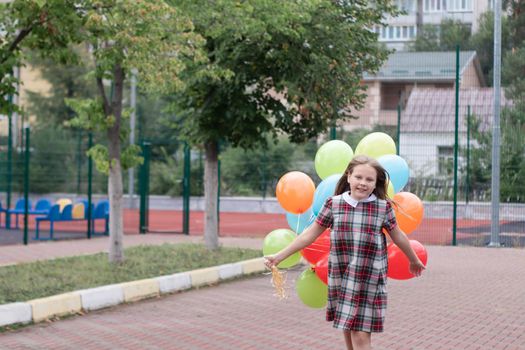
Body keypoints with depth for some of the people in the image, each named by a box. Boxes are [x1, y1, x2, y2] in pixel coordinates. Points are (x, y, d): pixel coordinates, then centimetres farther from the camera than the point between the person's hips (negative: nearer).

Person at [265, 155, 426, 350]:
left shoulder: (383, 207, -5)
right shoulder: (334, 204, -2)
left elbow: (398, 237, 11)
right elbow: (310, 235, 4)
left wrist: (414, 261, 24)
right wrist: (279, 256, 2)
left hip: (368, 282, -3)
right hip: (340, 279, 3)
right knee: (348, 333, 14)